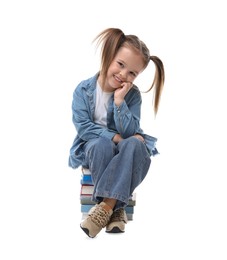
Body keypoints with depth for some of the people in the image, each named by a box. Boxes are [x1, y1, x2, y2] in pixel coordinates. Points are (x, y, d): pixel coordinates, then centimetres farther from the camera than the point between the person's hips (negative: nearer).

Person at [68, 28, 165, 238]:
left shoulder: (132, 95, -5)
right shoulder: (84, 90, -8)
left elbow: (129, 132, -15)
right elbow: (83, 128, -13)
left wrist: (119, 100, -24)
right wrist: (114, 137, -24)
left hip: (122, 149, 1)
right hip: (94, 147, -1)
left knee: (136, 145, -34)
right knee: (103, 145, -37)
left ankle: (107, 205, -36)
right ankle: (116, 208, -31)